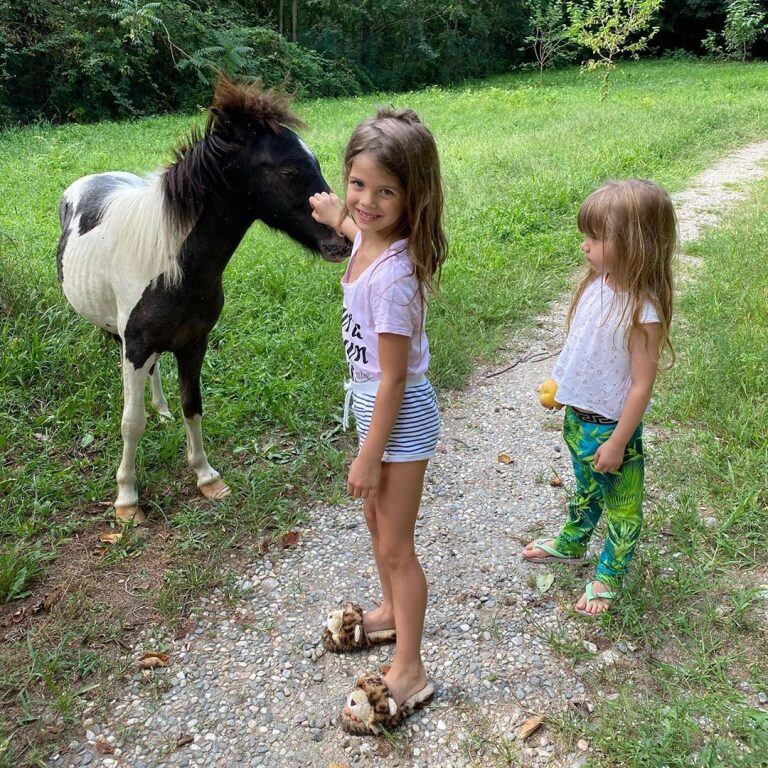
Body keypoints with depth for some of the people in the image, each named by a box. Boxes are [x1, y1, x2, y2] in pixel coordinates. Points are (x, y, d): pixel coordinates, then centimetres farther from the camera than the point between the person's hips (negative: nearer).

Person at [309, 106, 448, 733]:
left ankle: (409, 673, 26)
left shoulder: (393, 276, -31)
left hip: (399, 414, -9)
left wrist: (369, 458, -18)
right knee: (376, 517, 26)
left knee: (396, 546, 6)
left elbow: (394, 378, -25)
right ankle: (391, 613, 51)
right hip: (371, 400, 9)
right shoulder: (370, 237, -5)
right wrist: (335, 214, 41)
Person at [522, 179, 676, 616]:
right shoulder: (597, 284, -6)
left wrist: (617, 442, -19)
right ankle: (571, 544, 52)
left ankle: (610, 575, 36)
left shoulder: (643, 312, -28)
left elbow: (642, 386, -24)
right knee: (585, 490, 30)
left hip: (613, 427, -7)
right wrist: (560, 385, 17)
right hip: (577, 416, 7)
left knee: (621, 506, 16)